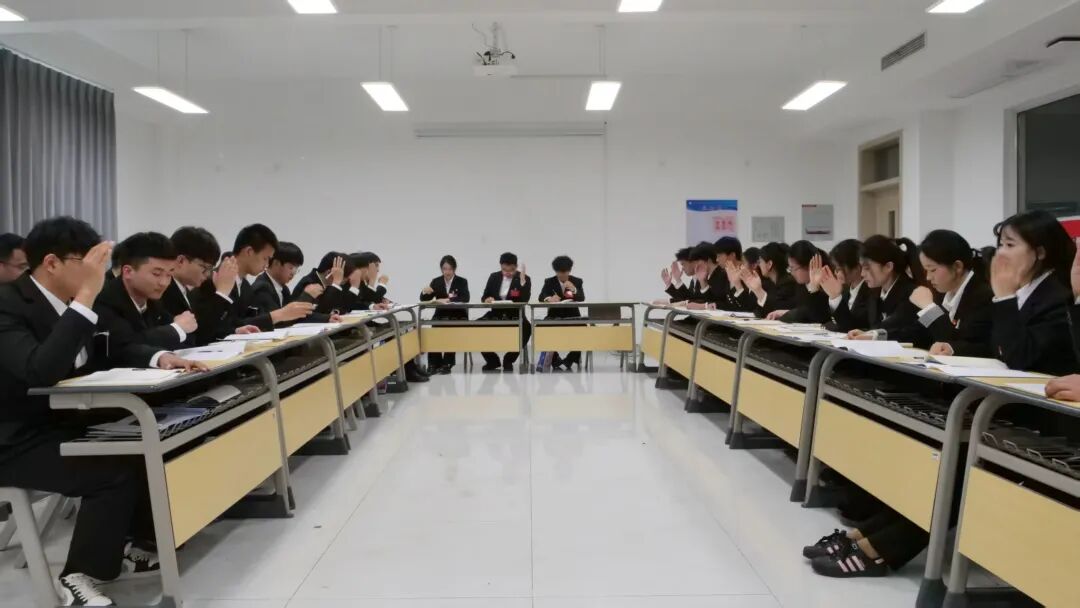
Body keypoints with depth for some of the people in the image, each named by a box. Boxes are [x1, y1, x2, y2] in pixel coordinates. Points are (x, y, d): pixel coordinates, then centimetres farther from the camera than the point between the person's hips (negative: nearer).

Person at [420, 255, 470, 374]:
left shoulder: (462, 281, 3)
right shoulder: (436, 281, 11)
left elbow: (465, 298, -14)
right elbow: (424, 299, 8)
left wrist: (448, 300, -25)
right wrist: (425, 292, -16)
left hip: (457, 316, -2)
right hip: (441, 315, 2)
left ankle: (447, 363, -24)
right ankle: (434, 364, -23)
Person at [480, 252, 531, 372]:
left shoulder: (524, 279, -3)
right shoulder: (494, 277, 8)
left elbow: (525, 299, -17)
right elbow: (484, 297, 10)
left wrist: (522, 280, -25)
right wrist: (488, 299, -15)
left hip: (514, 316, -3)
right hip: (496, 314, 3)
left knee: (527, 328, -34)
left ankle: (508, 360, -11)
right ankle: (492, 360, -3)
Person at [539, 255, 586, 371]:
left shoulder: (577, 281, 6)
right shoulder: (549, 281, 6)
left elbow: (582, 298, -9)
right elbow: (541, 297, -10)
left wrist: (574, 289, -30)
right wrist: (549, 298, -34)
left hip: (572, 316, 0)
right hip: (554, 316, 0)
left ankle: (570, 360, -8)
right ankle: (555, 361, -9)